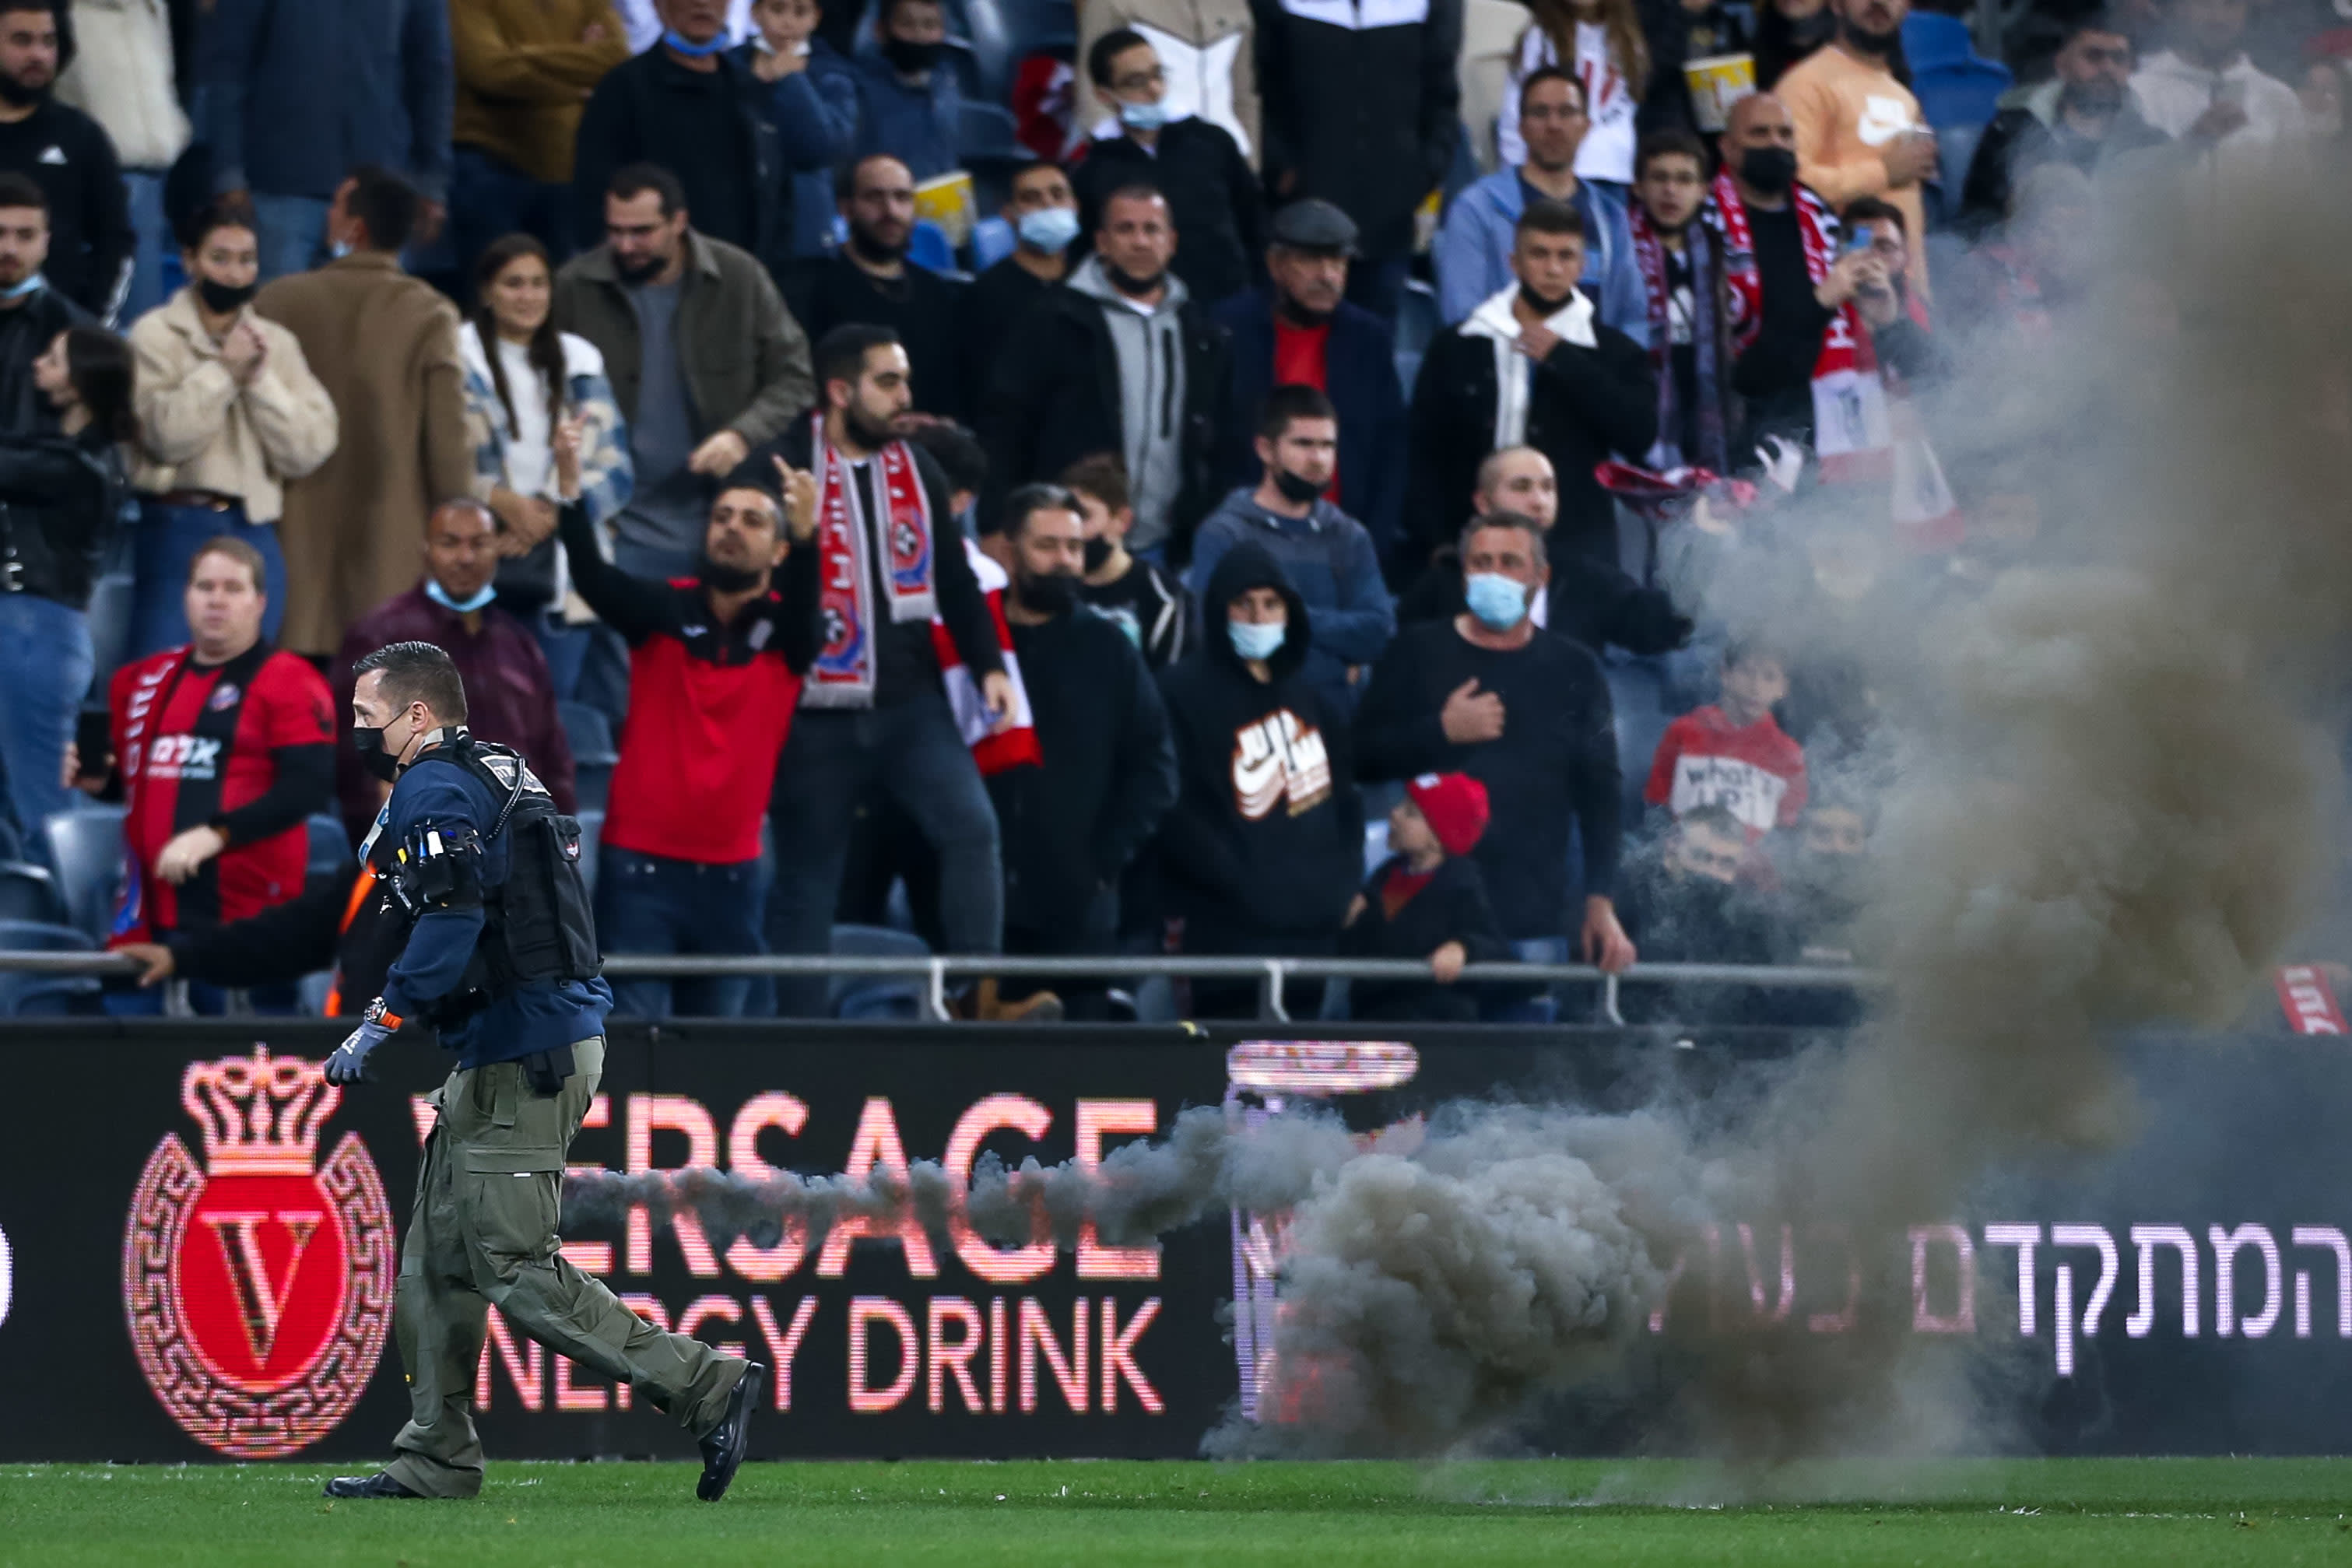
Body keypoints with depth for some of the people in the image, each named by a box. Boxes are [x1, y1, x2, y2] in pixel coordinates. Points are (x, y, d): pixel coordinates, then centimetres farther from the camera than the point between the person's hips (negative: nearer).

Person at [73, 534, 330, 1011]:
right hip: (149, 918, 6)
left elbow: (310, 786, -14)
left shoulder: (290, 683, -3)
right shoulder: (142, 682, 17)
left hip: (247, 914, -6)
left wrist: (216, 835, -22)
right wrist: (97, 779, 6)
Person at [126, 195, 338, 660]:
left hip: (254, 534, 4)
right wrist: (225, 367, -9)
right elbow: (168, 434, -14)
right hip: (176, 529, -4)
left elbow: (308, 450, 2)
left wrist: (260, 377, -7)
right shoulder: (156, 335, 1)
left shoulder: (278, 343, 11)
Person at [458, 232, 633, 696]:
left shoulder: (578, 364, 14)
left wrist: (551, 516, -7)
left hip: (561, 567, 3)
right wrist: (502, 501, -17)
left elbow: (616, 470, 9)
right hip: (482, 567, -3)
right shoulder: (459, 359, 5)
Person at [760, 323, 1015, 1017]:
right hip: (819, 716, -4)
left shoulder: (917, 470, 10)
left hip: (911, 703, 4)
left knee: (972, 828, -15)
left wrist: (988, 665, 7)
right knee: (806, 876, 5)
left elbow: (954, 580, 15)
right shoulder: (784, 469, -7)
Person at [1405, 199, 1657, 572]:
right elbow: (1427, 455, 11)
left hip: (1576, 555, -1)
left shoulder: (1614, 353, 7)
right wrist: (1431, 550, 0)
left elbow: (1640, 433, -8)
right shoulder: (1456, 348, 11)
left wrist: (1561, 360, -8)